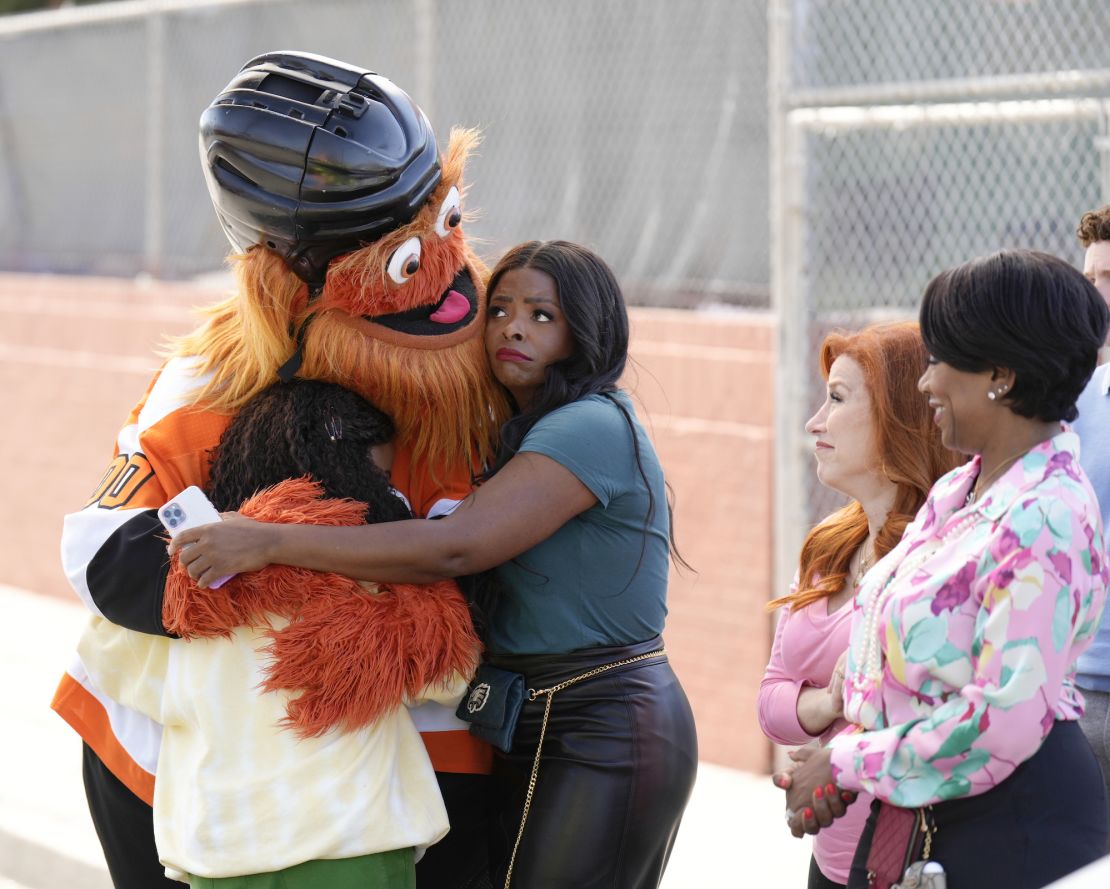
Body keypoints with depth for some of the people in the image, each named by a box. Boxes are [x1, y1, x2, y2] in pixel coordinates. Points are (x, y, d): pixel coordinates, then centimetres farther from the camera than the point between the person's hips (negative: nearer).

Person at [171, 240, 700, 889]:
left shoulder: (595, 427, -16)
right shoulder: (522, 431, 19)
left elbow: (453, 549, -26)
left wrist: (271, 543, -28)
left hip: (606, 737, -10)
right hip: (541, 732, 10)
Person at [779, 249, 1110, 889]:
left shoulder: (1044, 522, -19)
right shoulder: (961, 489, 9)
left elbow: (1005, 722, -23)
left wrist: (846, 764, -14)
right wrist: (837, 763, 0)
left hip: (1009, 825, -8)